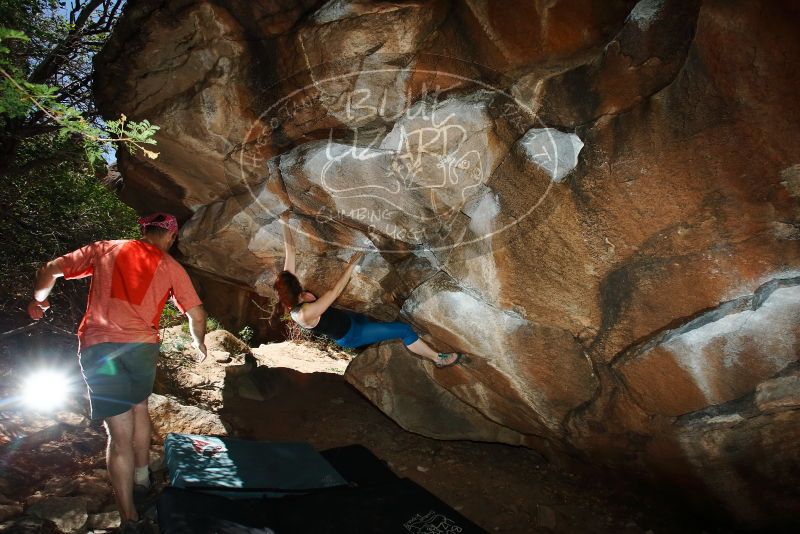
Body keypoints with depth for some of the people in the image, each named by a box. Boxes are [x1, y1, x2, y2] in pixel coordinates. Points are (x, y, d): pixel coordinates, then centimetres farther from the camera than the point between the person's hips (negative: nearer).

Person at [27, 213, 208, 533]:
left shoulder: (104, 249, 12)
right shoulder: (171, 267, 11)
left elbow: (49, 271, 12)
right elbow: (196, 314, 11)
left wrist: (38, 302, 31)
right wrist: (199, 343, 30)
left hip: (98, 346, 0)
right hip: (142, 346, 1)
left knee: (120, 432, 1)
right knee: (138, 407, 28)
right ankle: (141, 479, 41)